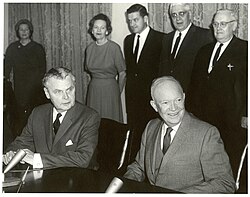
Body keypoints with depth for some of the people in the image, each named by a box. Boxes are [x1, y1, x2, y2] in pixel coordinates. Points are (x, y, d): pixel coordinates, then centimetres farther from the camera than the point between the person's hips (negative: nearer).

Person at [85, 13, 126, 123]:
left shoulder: (114, 48, -10)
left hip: (110, 90, -4)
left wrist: (118, 92, 5)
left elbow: (122, 73, -4)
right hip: (93, 90, 4)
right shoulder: (89, 48, 3)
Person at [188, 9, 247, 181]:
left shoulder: (244, 50, -3)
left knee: (231, 166, 1)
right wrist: (195, 112, 10)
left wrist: (244, 116, -11)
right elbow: (196, 84, 17)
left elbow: (244, 85, -7)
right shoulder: (204, 51, 16)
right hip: (205, 119, 5)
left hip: (233, 122, -5)